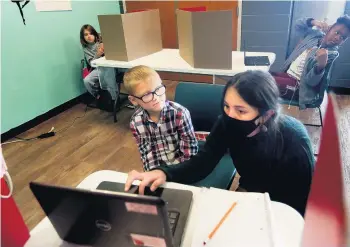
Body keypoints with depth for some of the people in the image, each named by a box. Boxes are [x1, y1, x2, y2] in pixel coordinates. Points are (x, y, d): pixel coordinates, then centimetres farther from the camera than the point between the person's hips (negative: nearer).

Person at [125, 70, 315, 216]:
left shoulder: (294, 141, -31)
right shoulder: (228, 122, -22)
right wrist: (164, 173, -40)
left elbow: (301, 205, -21)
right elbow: (203, 162, -22)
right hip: (249, 197, 4)